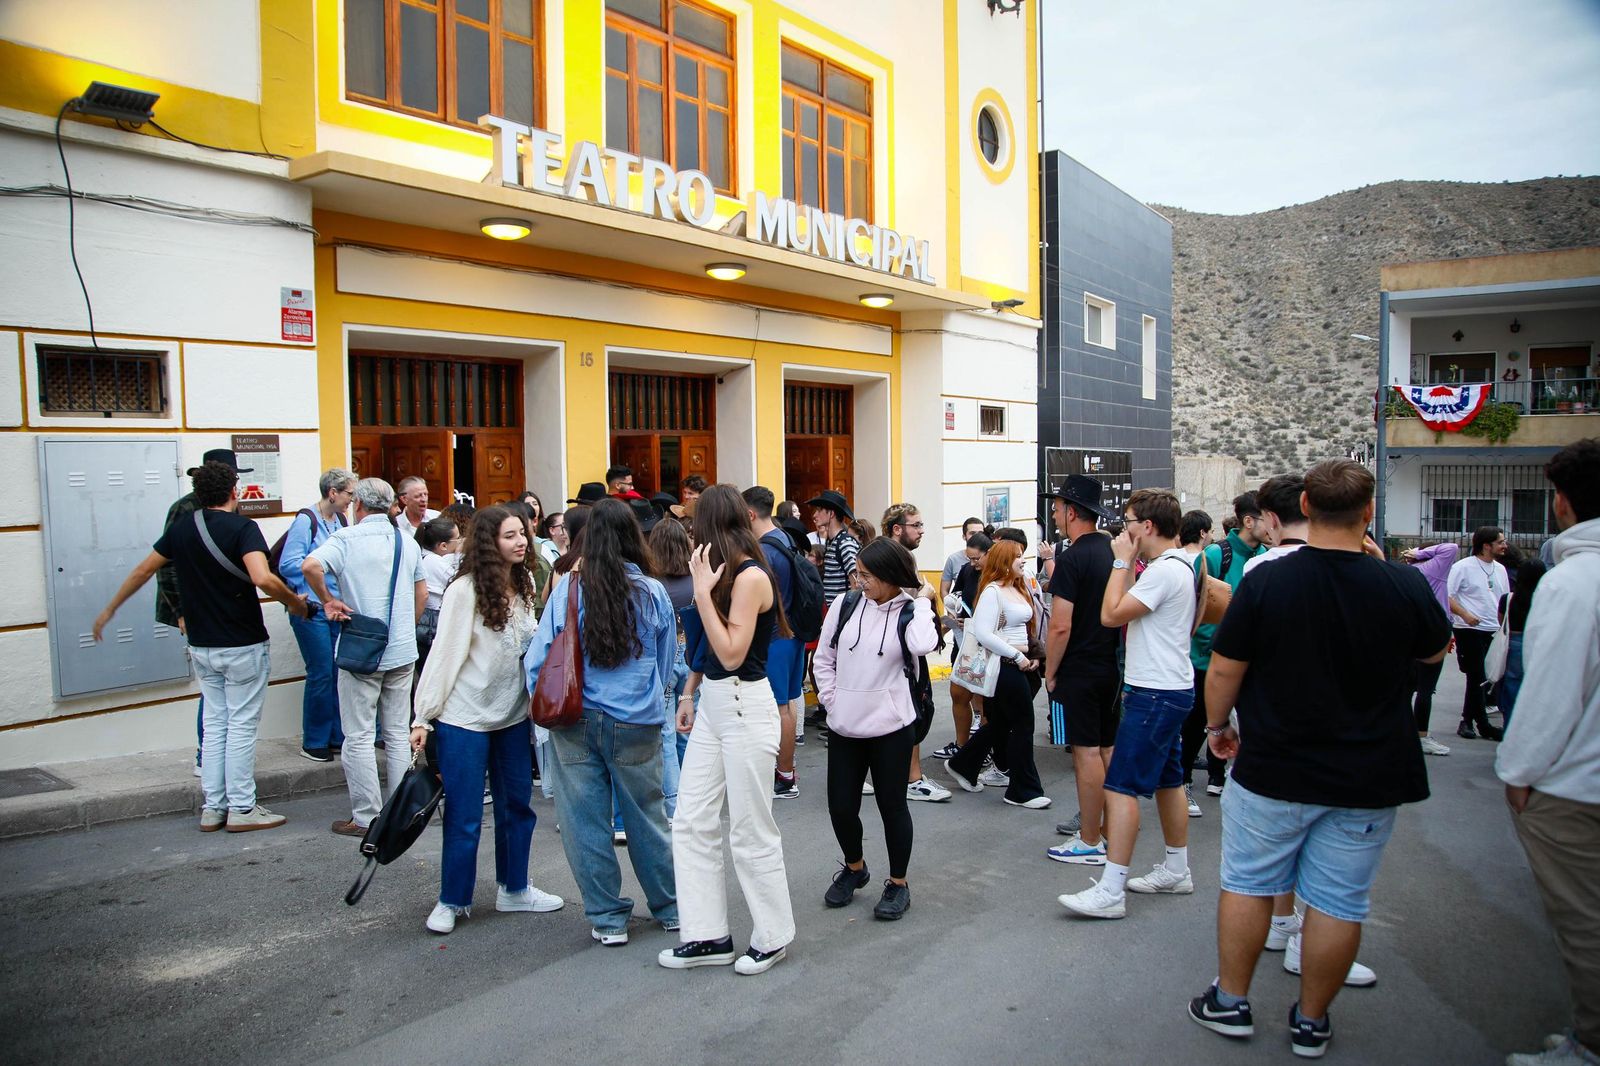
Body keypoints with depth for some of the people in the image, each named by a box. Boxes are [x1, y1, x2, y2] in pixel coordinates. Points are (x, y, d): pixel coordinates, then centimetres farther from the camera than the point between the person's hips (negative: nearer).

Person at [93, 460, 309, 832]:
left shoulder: (181, 529, 5)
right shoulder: (242, 528, -15)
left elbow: (143, 570, 15)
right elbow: (263, 579, -30)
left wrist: (109, 611, 27)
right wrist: (295, 602, -13)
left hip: (202, 646, 6)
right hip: (242, 646, -6)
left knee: (214, 724, 14)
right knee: (242, 726, 1)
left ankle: (213, 808, 18)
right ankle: (241, 809, 7)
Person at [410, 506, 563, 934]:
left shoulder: (523, 585, 3)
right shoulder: (465, 590, -15)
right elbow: (444, 654, -15)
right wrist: (423, 718, -14)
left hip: (512, 714, 6)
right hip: (465, 718, -6)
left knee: (517, 804, 15)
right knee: (464, 815, 3)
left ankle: (513, 889, 31)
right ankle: (452, 901, 20)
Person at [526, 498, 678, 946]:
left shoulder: (567, 589, -7)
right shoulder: (653, 592, -4)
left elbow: (539, 656, -2)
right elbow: (667, 662, 9)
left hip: (575, 722, -1)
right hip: (637, 724, 1)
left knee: (585, 820, 10)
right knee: (646, 816, 15)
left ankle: (607, 918, 20)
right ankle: (669, 908, 30)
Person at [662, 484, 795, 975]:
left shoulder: (751, 576, -16)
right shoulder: (727, 573, 9)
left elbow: (732, 653, -22)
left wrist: (704, 589, -21)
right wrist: (690, 693, 15)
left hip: (745, 707, -9)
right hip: (712, 704, 9)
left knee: (751, 831, 3)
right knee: (691, 821, 10)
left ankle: (772, 936, 20)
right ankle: (708, 935, 20)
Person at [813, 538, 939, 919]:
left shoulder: (910, 610, -5)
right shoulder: (845, 605, 1)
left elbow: (922, 646, -28)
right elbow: (823, 658, 10)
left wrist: (921, 602, -15)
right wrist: (832, 698, 1)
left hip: (890, 727, -3)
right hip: (845, 727, 3)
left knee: (892, 805, 7)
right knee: (841, 807, 8)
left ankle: (897, 883, 26)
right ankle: (854, 867, 36)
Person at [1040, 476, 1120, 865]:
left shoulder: (1072, 559, -17)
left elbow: (1060, 626, -21)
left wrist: (1050, 672, -9)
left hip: (1080, 671, -8)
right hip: (1113, 667, 8)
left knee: (1086, 753, -1)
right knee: (1109, 749, 14)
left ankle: (1090, 843, 7)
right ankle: (1109, 832, 24)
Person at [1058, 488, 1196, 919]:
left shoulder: (1165, 571, -20)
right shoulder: (1179, 565, 13)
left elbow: (1111, 614, -20)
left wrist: (1122, 561, -14)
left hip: (1155, 694, -11)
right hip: (1171, 689, 11)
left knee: (1121, 786, -10)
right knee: (1168, 781, 19)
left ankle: (1110, 891, -9)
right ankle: (1177, 870, 31)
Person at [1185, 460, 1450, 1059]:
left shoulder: (1265, 582, -14)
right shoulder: (1404, 588, -10)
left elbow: (1223, 671, -8)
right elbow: (1437, 649, 12)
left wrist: (1217, 725, 10)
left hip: (1271, 771, -1)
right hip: (1368, 782, 1)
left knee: (1247, 884, 14)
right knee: (1339, 901, 12)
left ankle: (1230, 1003, 26)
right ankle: (1311, 1023, 25)